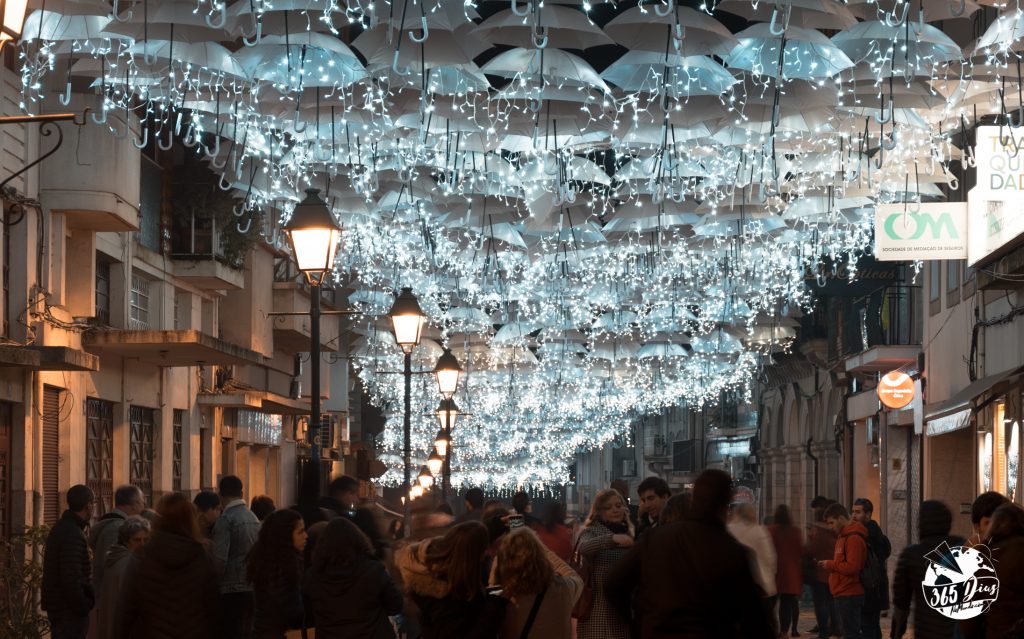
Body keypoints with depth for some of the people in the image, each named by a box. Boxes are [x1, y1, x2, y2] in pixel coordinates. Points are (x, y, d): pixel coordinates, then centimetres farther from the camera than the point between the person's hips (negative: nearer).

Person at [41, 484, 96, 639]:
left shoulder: (60, 528, 13)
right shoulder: (72, 534, -19)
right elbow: (72, 578, -24)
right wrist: (83, 607, -15)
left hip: (56, 607, 10)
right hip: (70, 609, -10)